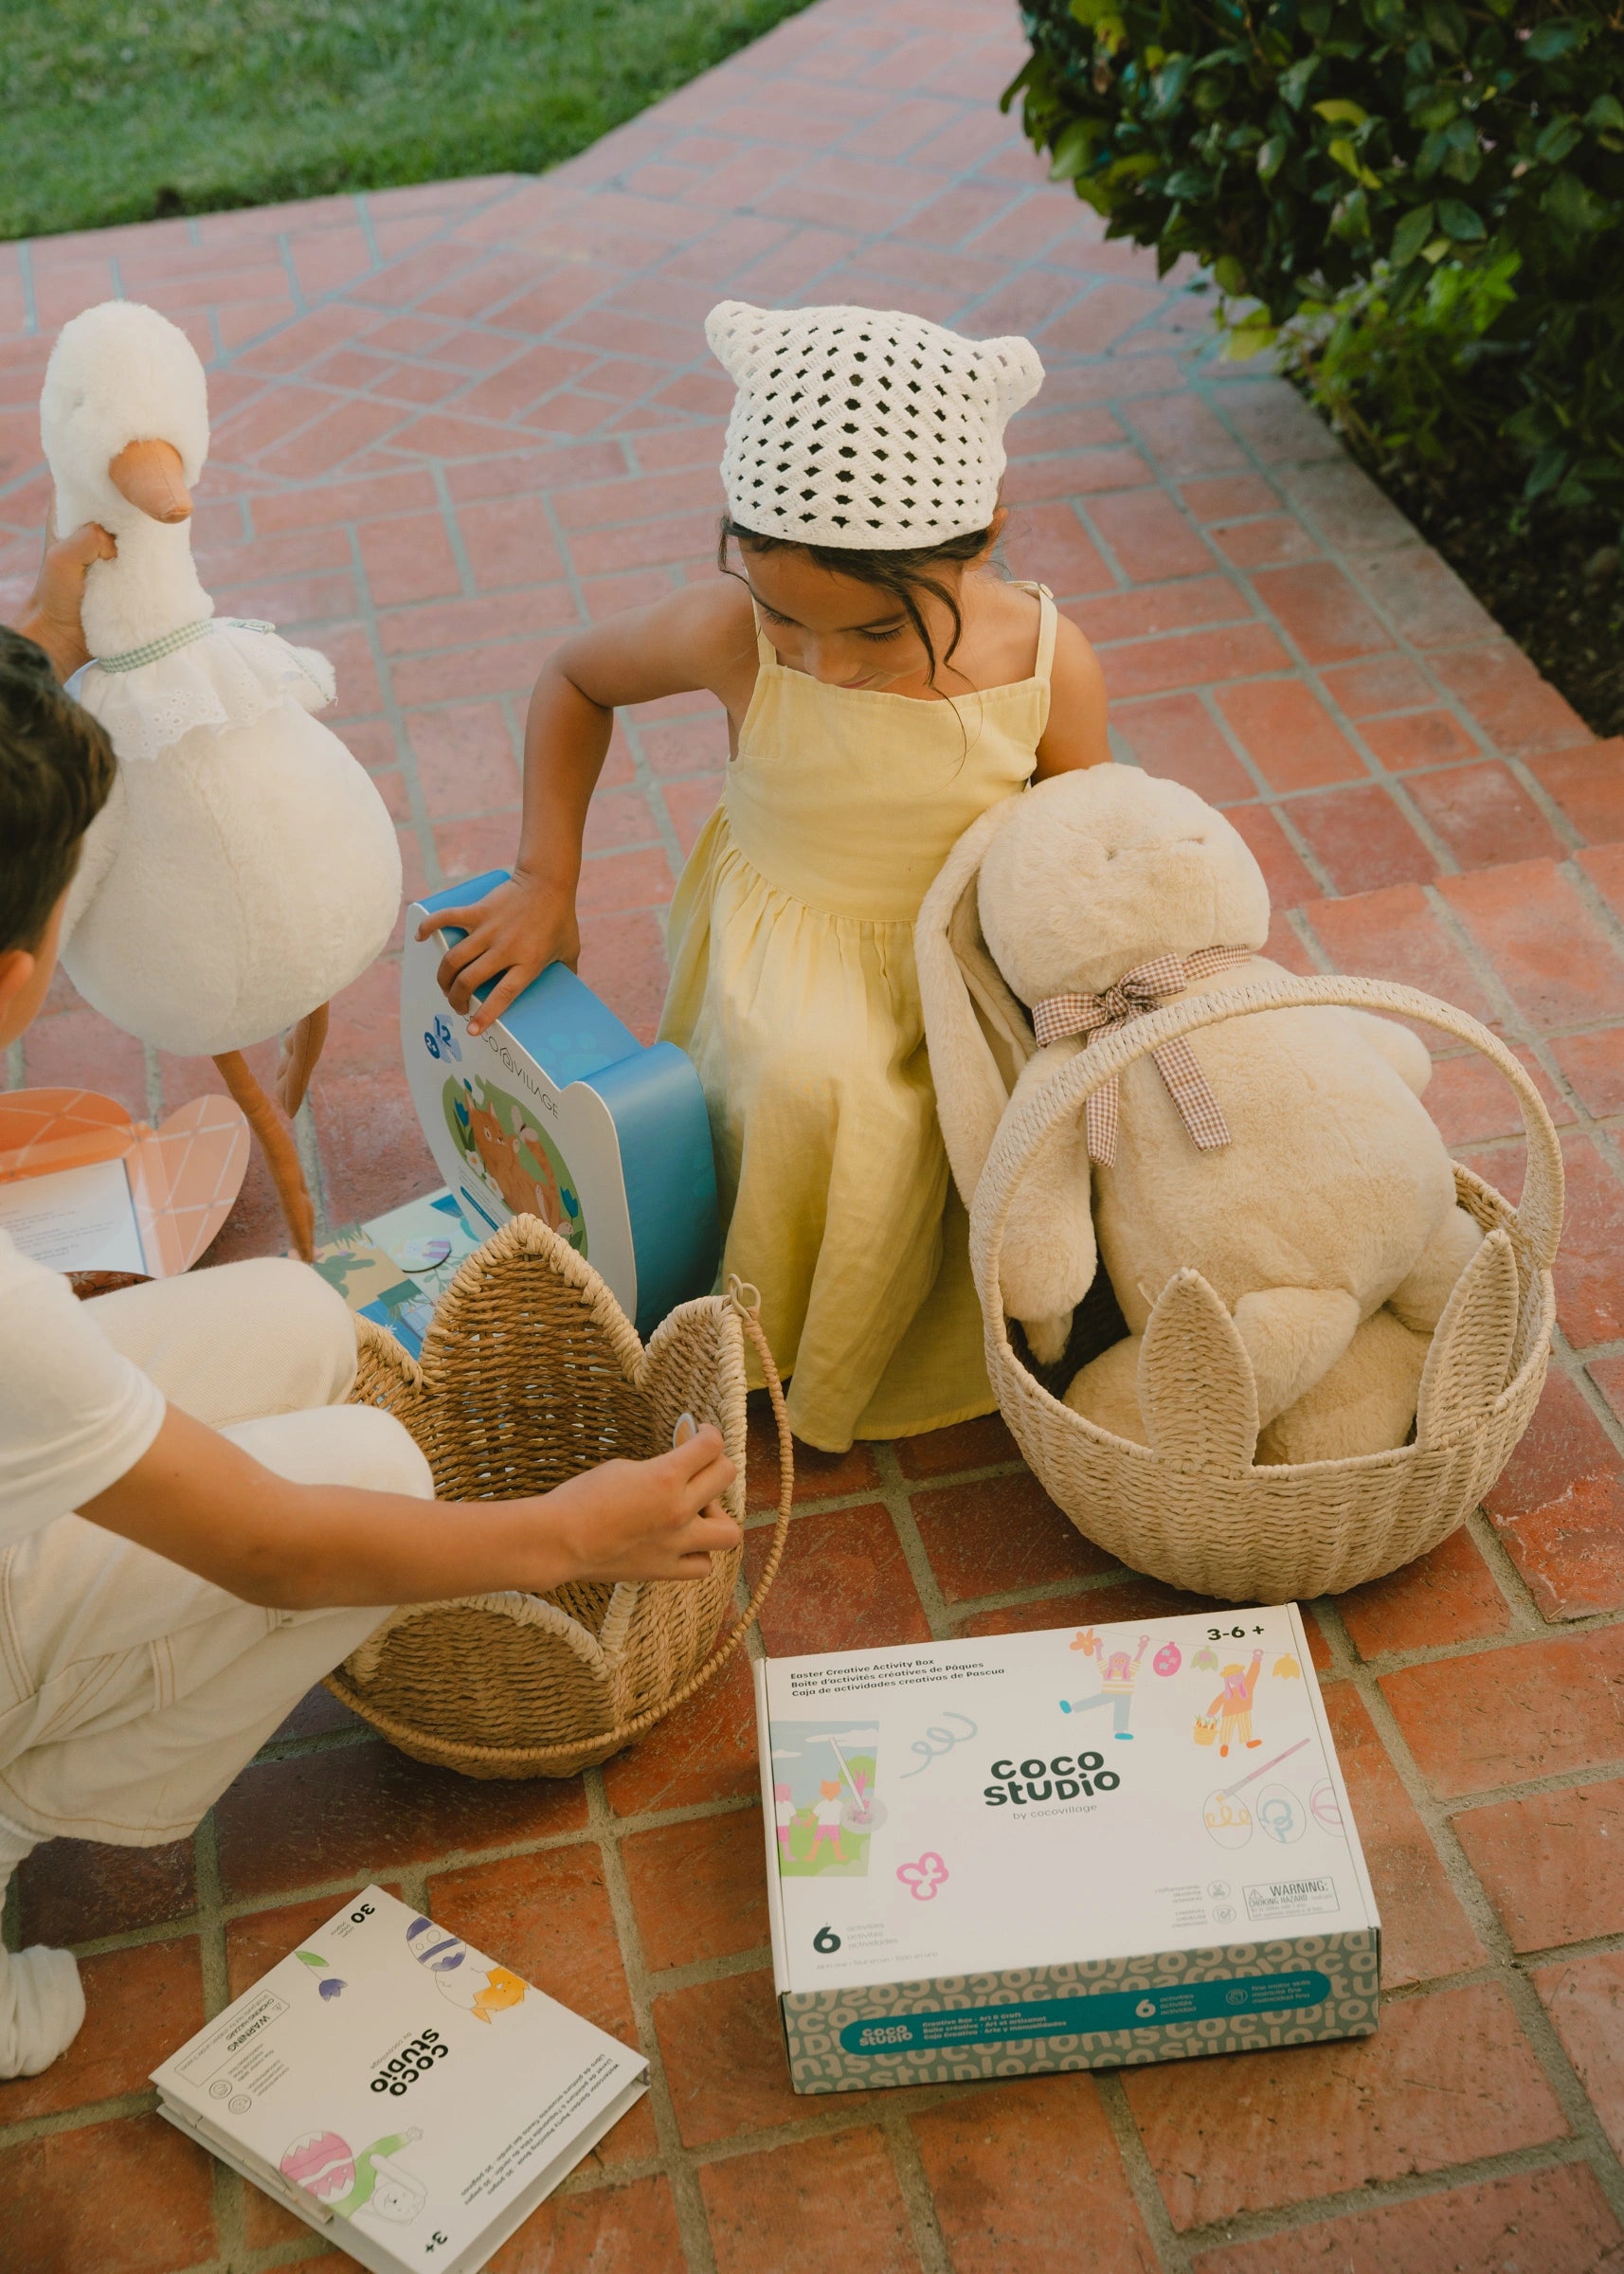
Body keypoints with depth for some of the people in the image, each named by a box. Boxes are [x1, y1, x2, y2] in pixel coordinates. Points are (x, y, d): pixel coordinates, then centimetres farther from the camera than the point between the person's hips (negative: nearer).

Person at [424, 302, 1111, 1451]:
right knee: (817, 1086, -32)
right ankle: (775, 1356, -4)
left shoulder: (1050, 666, -19)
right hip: (784, 936, -1)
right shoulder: (731, 633, -21)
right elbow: (574, 681, 0)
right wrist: (546, 884, -2)